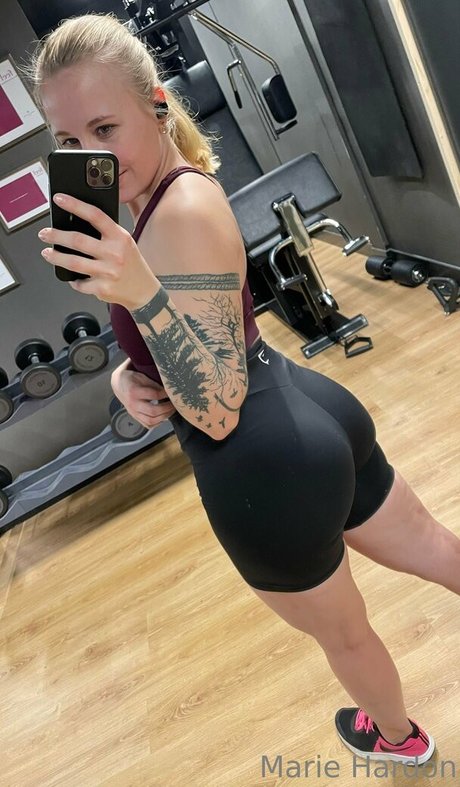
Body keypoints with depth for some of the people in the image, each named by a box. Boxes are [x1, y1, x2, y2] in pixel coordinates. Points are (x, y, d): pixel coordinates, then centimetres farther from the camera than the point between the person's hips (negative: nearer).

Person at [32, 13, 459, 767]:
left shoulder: (182, 213, -24)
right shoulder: (169, 195, 6)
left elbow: (217, 411, -27)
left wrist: (139, 292, -39)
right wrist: (128, 375, -6)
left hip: (268, 473, -8)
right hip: (312, 420, 9)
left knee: (342, 631, 24)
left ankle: (397, 737, 58)